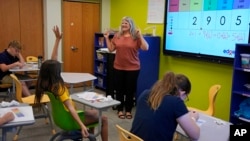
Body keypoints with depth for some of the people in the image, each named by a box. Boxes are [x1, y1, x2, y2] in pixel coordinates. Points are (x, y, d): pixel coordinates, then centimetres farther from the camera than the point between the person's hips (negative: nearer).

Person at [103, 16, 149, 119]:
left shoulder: (136, 36, -6)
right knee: (119, 89, 10)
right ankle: (120, 110, 25)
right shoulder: (117, 36, 4)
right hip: (118, 68, 3)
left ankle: (128, 110, 22)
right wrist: (107, 38, 0)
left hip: (133, 68, -3)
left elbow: (145, 48, -16)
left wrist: (140, 36, -21)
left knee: (130, 90, 7)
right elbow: (111, 49, 8)